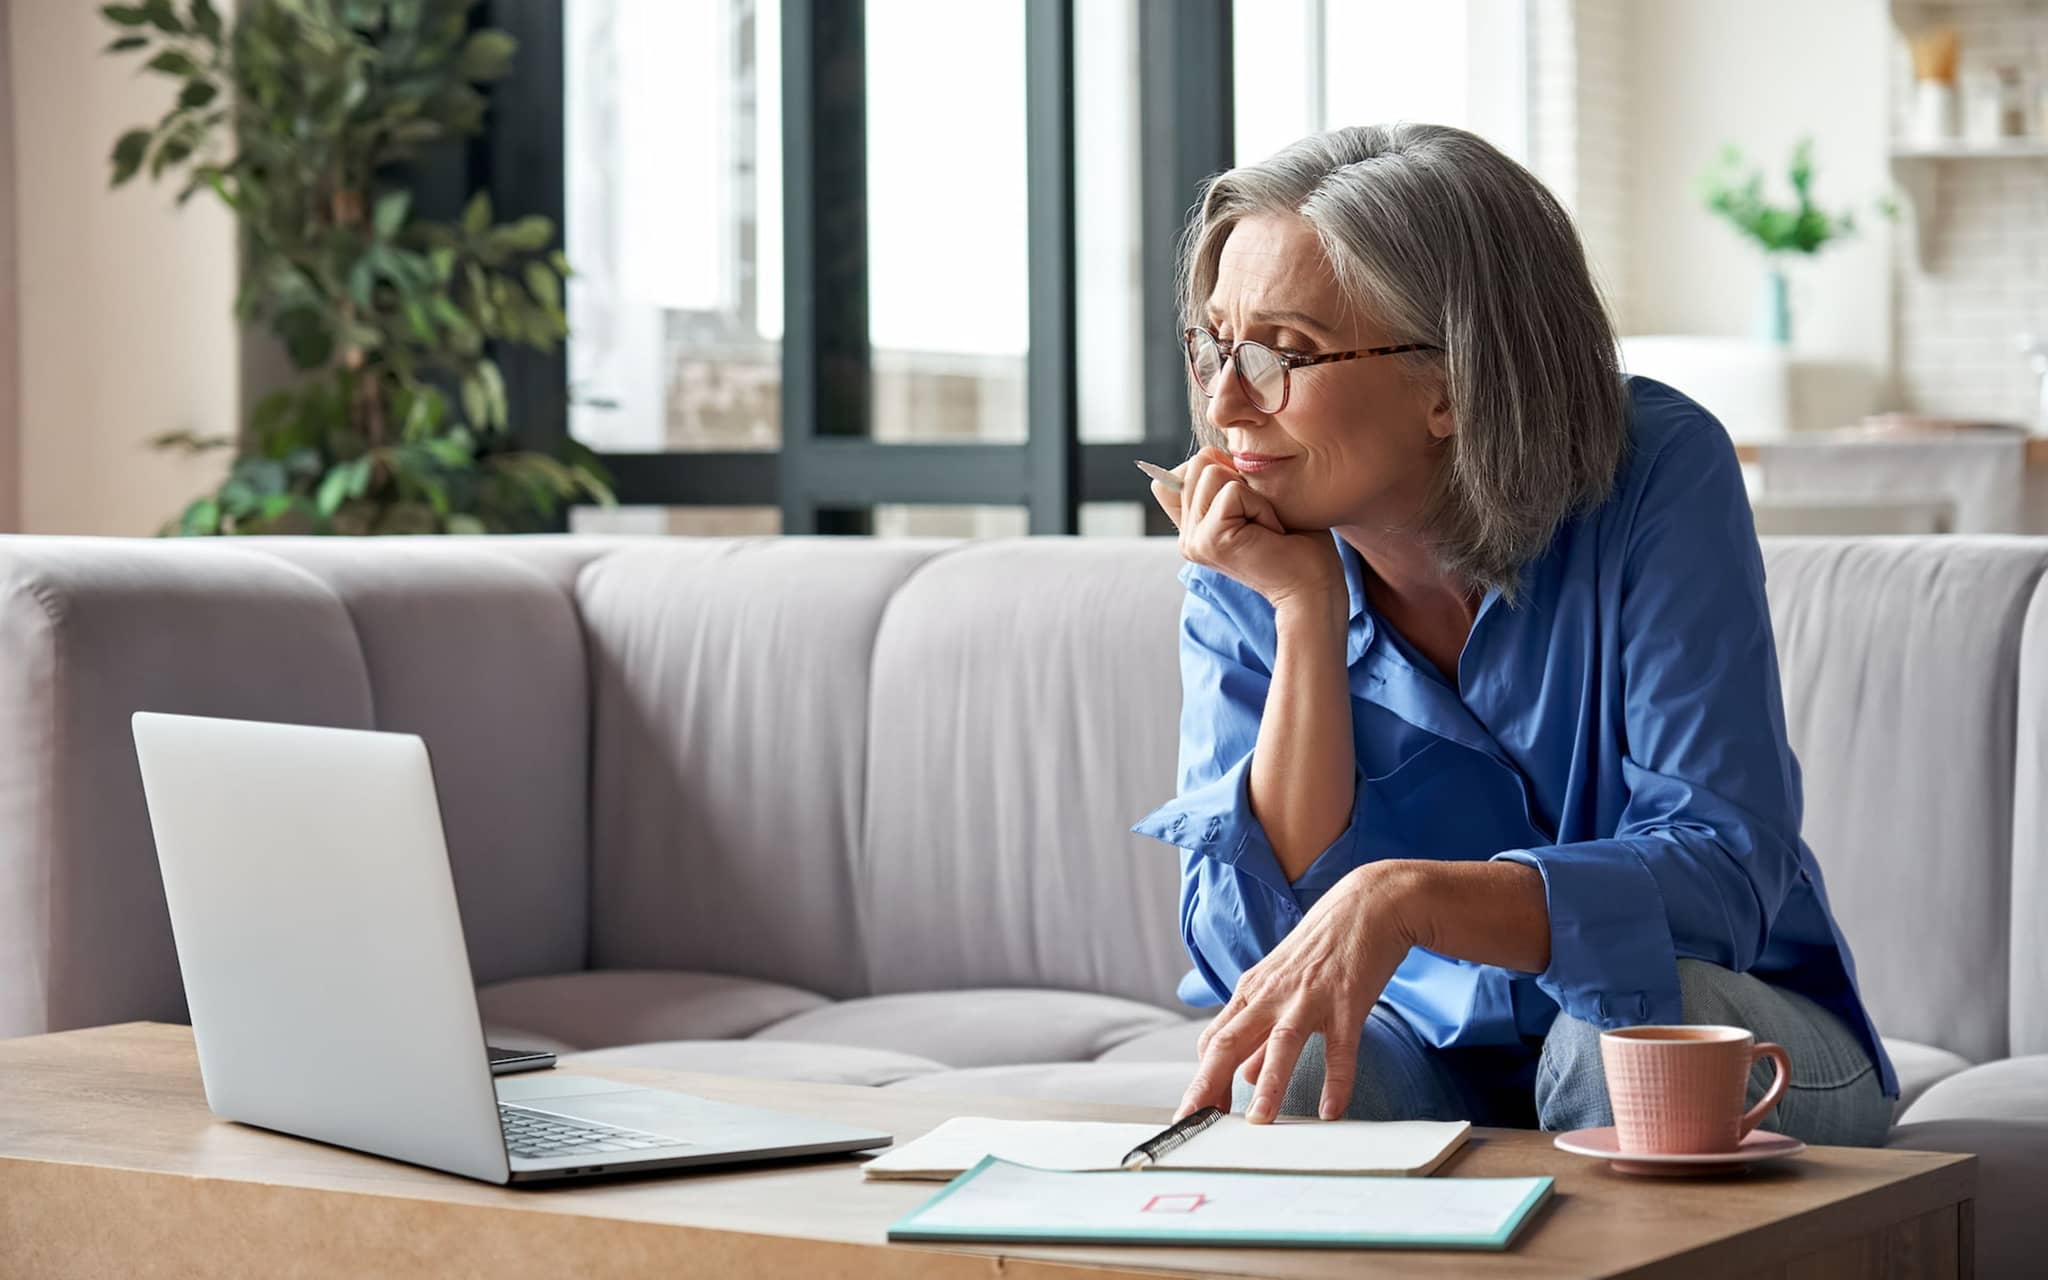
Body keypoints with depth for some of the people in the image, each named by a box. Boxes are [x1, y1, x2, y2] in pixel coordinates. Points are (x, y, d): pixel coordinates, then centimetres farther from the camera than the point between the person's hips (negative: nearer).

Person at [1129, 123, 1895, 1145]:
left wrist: (1403, 897, -42)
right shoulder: (1242, 578, -8)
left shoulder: (1657, 475, -18)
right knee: (1276, 1072, -32)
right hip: (1431, 1051, 0)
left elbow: (1724, 873, -26)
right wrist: (1307, 612, -24)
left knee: (1629, 1029, -33)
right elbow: (1250, 952, -17)